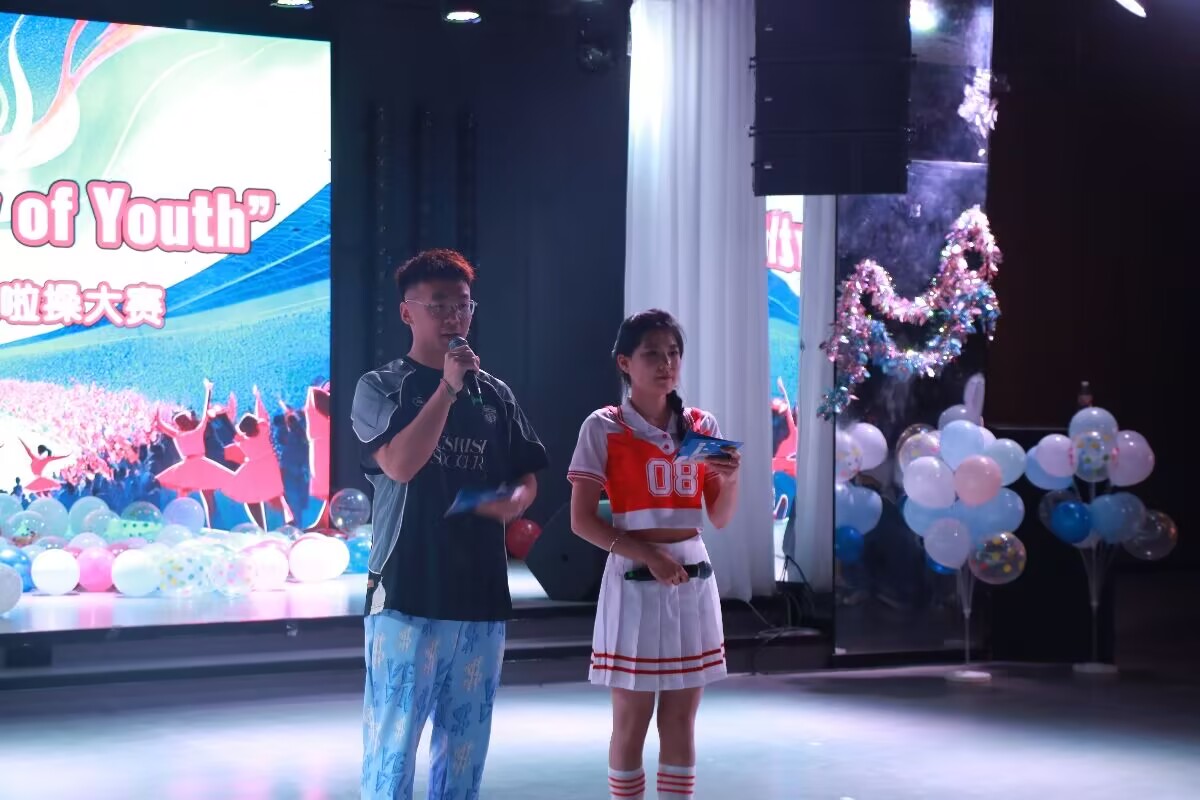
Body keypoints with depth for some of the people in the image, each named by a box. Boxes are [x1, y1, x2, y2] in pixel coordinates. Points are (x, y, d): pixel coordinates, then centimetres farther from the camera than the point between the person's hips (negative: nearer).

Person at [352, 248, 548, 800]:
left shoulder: (494, 394, 12)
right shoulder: (381, 387, -1)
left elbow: (527, 478, 16)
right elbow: (399, 464, -16)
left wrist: (515, 502, -7)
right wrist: (448, 387, -17)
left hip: (482, 593, 5)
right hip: (407, 591, -5)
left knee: (466, 736, 10)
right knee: (393, 734, -6)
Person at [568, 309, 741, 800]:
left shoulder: (703, 426, 8)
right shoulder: (604, 428, -5)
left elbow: (719, 518, 10)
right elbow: (582, 520, -8)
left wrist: (731, 479, -11)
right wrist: (647, 554, -19)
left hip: (694, 579, 4)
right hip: (634, 580, -4)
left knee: (681, 719, 8)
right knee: (632, 721, 2)